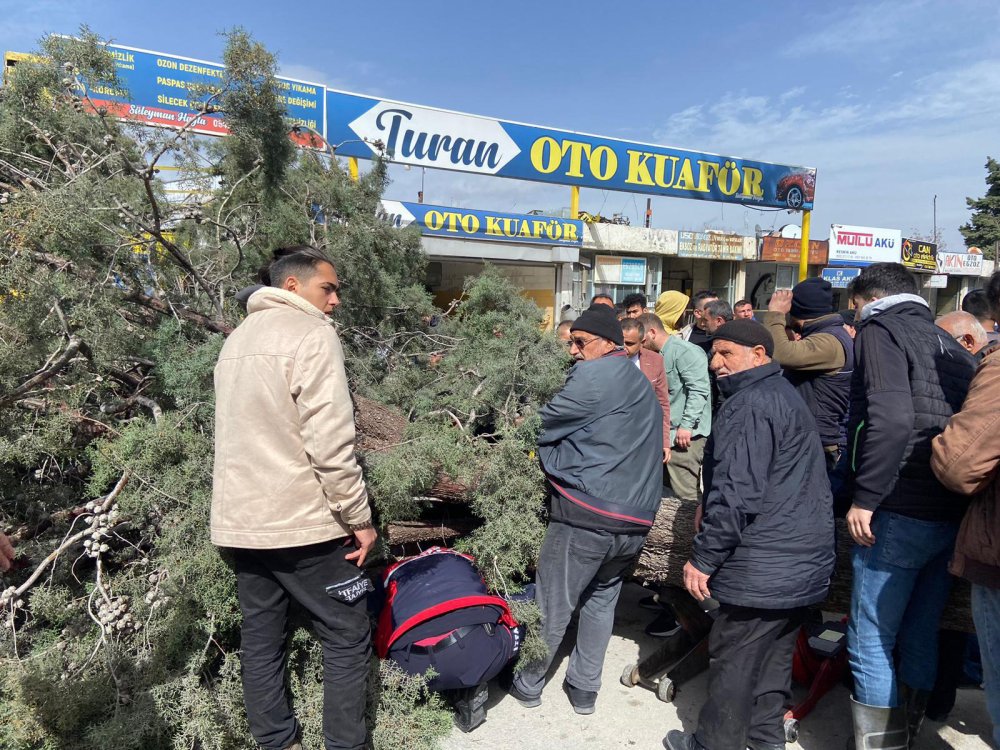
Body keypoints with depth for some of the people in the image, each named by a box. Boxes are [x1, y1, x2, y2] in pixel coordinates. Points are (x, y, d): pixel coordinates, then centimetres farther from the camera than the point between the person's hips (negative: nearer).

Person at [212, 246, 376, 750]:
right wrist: (359, 518, -13)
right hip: (300, 522, -8)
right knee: (348, 638, 7)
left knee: (260, 638, 16)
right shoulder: (312, 334, -13)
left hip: (238, 520, 8)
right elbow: (330, 444, -20)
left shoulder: (237, 338, 15)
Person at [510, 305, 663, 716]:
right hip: (635, 517, 8)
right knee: (602, 601, 21)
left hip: (586, 515, -8)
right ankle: (584, 689, 30)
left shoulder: (594, 375, -11)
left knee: (552, 605, 9)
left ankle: (528, 684, 25)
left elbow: (542, 427, -8)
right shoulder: (641, 384, 17)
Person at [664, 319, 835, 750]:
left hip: (762, 568, -10)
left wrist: (703, 557, -16)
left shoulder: (748, 405, -17)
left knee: (733, 661, 4)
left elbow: (737, 494, -23)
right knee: (773, 658, 19)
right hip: (807, 563, 10)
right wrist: (708, 505, 25)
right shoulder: (787, 396, 15)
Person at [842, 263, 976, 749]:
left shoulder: (880, 331, -4)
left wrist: (864, 498, -16)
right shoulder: (950, 344, 19)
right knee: (920, 637, 18)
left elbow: (890, 418, -20)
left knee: (871, 642, 0)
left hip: (900, 513, -8)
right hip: (955, 514, 8)